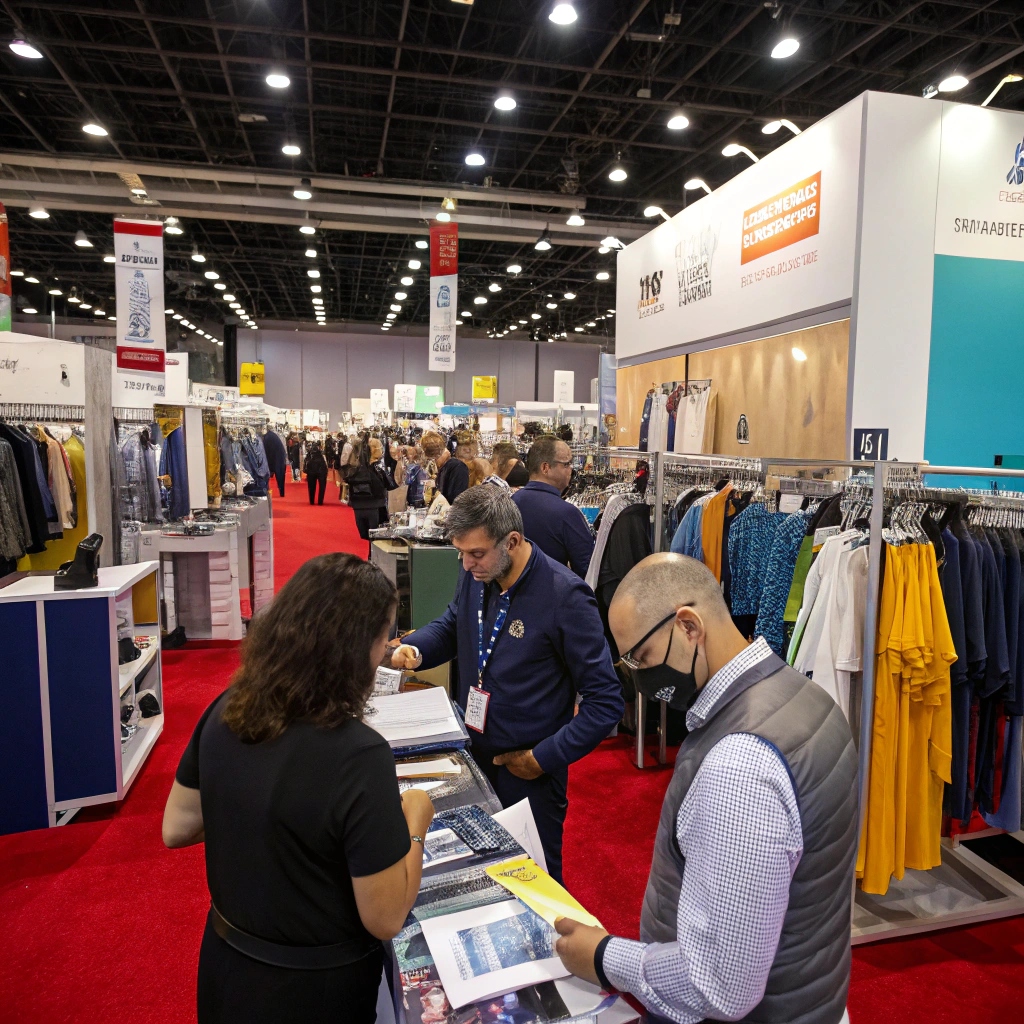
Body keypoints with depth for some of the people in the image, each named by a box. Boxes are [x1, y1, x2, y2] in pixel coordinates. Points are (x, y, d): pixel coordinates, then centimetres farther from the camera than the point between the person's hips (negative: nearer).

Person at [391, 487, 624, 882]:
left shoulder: (565, 596, -23)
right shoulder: (475, 575, -4)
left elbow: (606, 702, -18)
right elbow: (452, 625, 15)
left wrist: (544, 758, -16)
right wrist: (414, 648, -6)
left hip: (528, 775, -6)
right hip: (471, 759, 6)